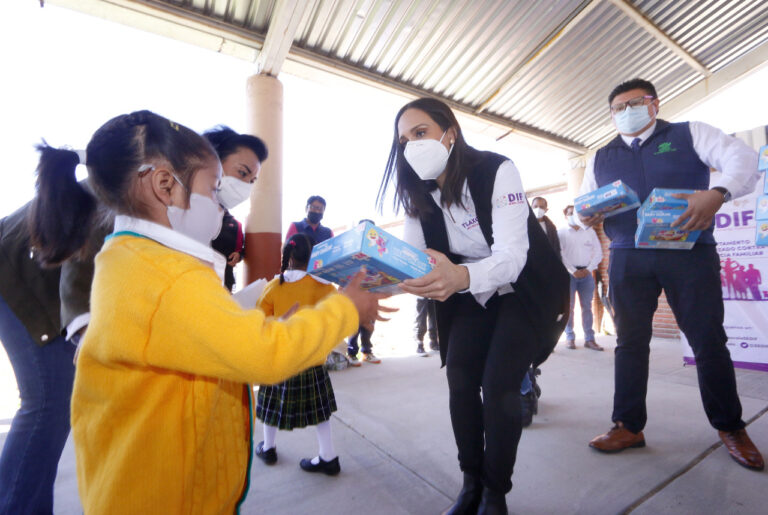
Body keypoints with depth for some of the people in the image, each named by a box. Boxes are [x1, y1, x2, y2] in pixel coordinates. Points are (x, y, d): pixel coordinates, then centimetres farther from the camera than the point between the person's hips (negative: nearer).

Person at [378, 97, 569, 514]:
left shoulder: (496, 171, -23)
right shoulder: (417, 196, -6)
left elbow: (512, 254, -33)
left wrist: (461, 276, -54)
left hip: (524, 291, -4)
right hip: (472, 296, 5)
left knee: (498, 386, -13)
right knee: (459, 381, -6)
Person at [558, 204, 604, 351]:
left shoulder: (590, 231, 13)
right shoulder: (561, 233, 5)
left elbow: (598, 252, 7)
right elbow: (560, 255, -5)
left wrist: (588, 269, -5)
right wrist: (573, 271, -11)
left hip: (586, 273, 3)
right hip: (568, 273, -2)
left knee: (587, 306, 4)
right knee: (568, 306, -1)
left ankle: (589, 339, 8)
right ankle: (569, 338, 6)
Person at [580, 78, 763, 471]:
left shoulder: (689, 134, 10)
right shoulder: (601, 158, 16)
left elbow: (742, 158, -2)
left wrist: (718, 194, -23)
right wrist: (587, 216, -9)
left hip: (689, 252, -2)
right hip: (628, 258, 2)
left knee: (708, 340, 4)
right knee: (630, 342, 4)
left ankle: (729, 427, 25)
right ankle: (628, 426, 15)